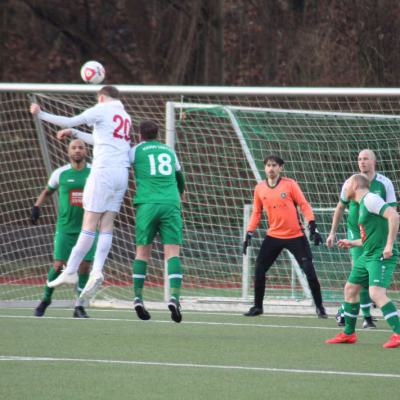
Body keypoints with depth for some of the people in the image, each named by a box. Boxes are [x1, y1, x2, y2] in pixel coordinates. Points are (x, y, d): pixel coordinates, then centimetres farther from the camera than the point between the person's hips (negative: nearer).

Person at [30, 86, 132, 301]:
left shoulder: (102, 109, 1)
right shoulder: (125, 116, 23)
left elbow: (70, 121, -4)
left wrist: (41, 114, 5)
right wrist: (74, 133, 40)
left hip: (104, 171, -7)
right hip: (122, 174, 7)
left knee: (90, 223, -7)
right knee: (107, 224, 2)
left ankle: (70, 272, -5)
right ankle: (97, 270, -12)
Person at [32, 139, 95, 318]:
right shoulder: (60, 173, 1)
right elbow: (47, 191, 17)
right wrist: (36, 206, 3)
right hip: (65, 227, 0)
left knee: (85, 265, -6)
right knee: (58, 264, -5)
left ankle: (79, 306, 6)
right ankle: (46, 299, 18)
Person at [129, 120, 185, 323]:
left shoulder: (136, 151, 11)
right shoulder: (169, 151, 22)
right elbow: (179, 175, 37)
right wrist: (181, 192, 57)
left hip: (147, 205, -1)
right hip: (170, 204, 1)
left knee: (142, 252, 8)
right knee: (172, 252, -5)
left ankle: (138, 298, 1)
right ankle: (174, 297, -21)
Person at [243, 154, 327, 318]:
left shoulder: (290, 184, -5)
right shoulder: (260, 188, 5)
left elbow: (304, 205, -5)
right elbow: (256, 213, 11)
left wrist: (313, 227, -13)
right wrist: (249, 234, 3)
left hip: (295, 235, -3)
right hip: (273, 236, 3)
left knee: (309, 271, -6)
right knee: (259, 269, -3)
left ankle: (319, 307, 8)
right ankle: (257, 306, 13)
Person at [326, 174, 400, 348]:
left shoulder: (370, 199, -12)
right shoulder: (362, 204, 19)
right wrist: (352, 243, 36)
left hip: (382, 256, -11)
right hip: (367, 255, 11)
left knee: (376, 293, -23)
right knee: (350, 288, 16)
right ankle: (349, 334, 29)